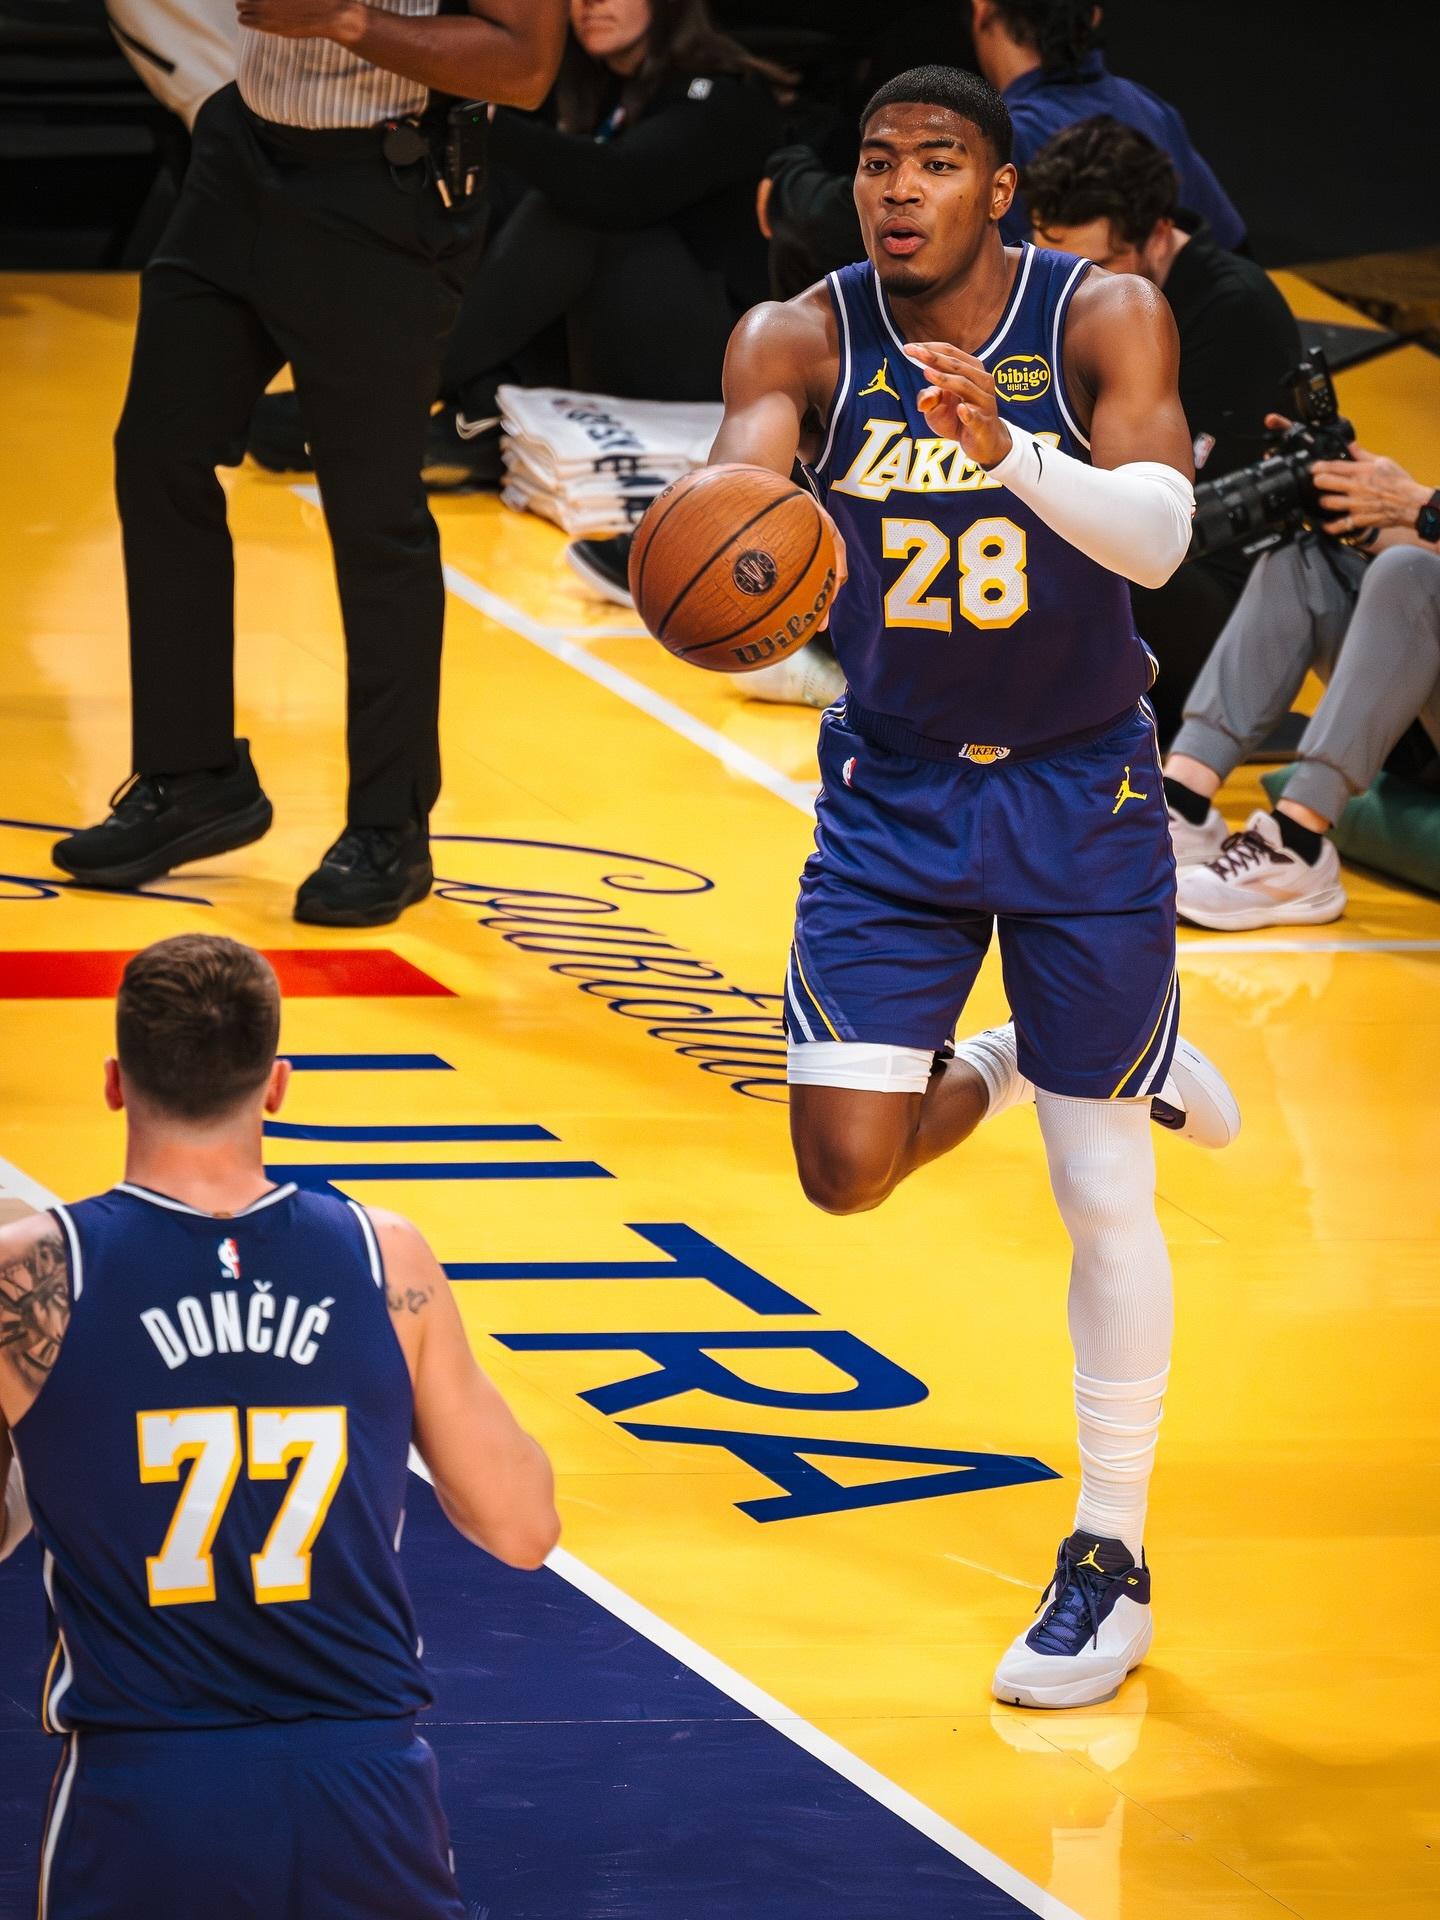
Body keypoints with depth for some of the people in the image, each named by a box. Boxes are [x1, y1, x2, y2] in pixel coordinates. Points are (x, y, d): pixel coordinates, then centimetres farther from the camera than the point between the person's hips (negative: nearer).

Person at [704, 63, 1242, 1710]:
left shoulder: (1101, 321, -16)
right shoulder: (801, 341, -11)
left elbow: (1157, 533, -31)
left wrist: (1006, 451, -49)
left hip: (1078, 790, -2)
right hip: (892, 791, 2)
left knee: (1101, 1193, 0)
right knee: (847, 1169, -7)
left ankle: (1109, 1562, 16)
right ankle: (1011, 1066, 29)